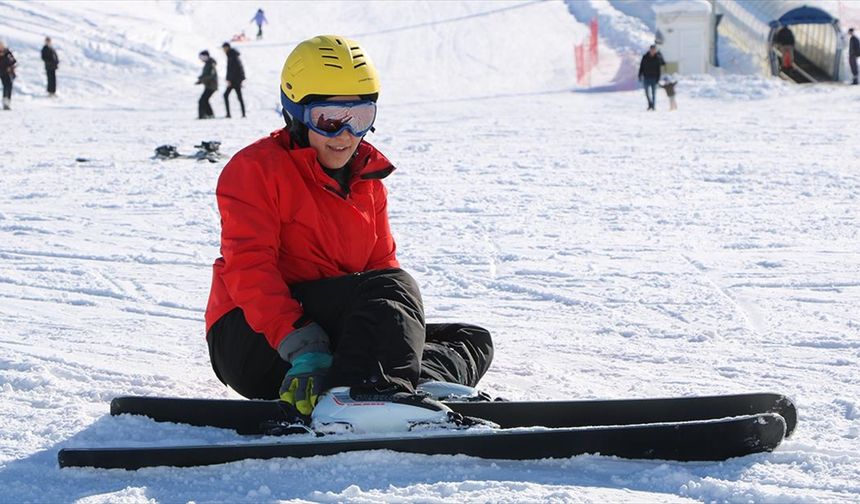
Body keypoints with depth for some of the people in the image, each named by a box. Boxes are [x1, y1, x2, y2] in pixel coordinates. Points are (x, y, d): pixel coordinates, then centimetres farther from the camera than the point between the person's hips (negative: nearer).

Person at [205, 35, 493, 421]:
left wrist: (405, 327, -8)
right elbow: (249, 269, -18)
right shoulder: (256, 168, -6)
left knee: (473, 341, 0)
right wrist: (303, 350, -32)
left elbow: (382, 262, 16)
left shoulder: (368, 181, 18)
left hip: (332, 331, 8)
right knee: (390, 287, -31)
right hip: (254, 342, -8)